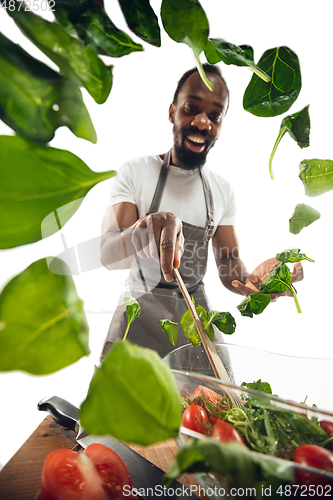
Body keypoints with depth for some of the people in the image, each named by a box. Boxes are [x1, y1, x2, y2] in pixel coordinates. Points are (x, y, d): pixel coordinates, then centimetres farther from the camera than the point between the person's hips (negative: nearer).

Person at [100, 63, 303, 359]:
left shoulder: (223, 191, 3)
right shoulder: (134, 172, -7)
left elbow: (228, 265, 3)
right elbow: (107, 256, -17)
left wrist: (252, 280, -21)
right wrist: (146, 229, -39)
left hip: (196, 313, 3)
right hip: (140, 311, -2)